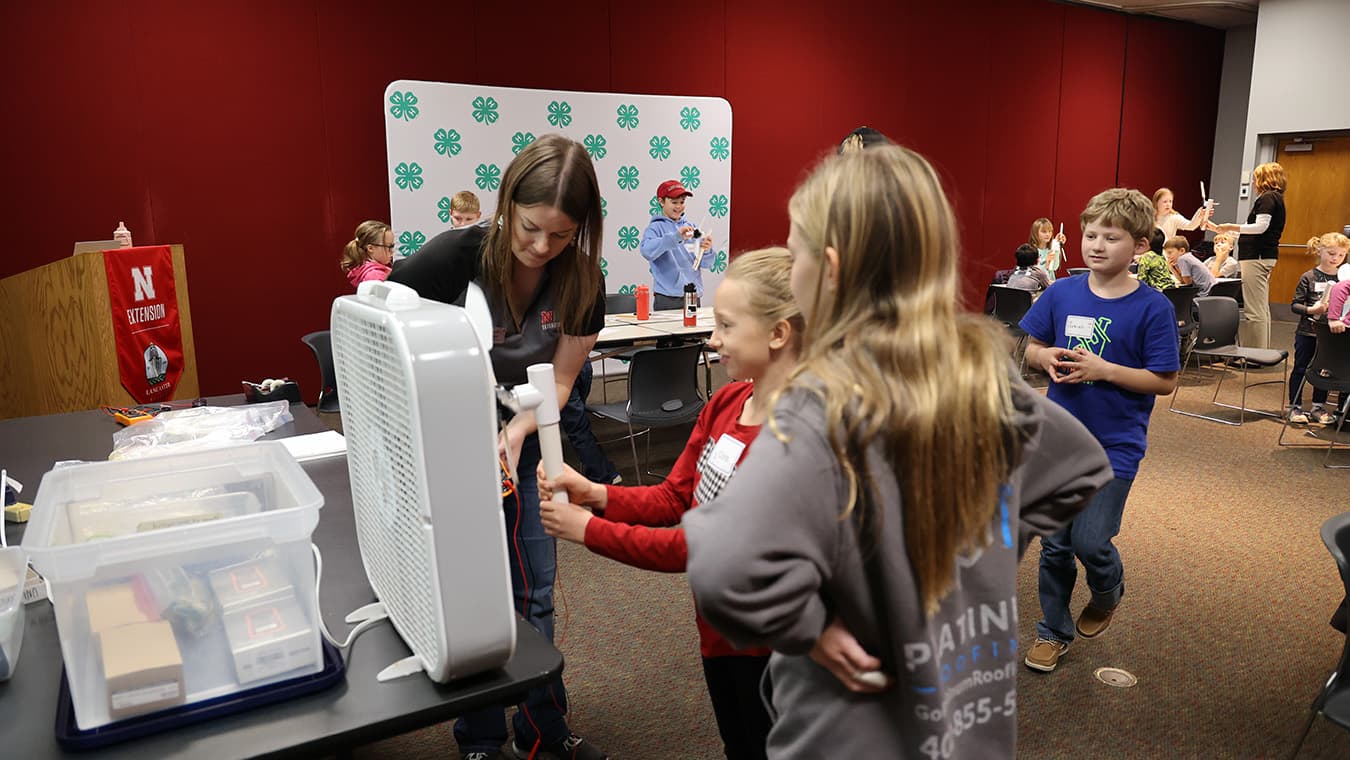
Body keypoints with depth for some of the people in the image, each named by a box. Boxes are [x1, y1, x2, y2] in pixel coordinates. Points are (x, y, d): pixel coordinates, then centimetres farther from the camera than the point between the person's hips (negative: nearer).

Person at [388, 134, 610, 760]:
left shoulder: (581, 283, -13)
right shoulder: (454, 256, -23)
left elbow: (558, 380, -6)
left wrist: (516, 432, -24)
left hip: (522, 440, 3)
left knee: (534, 593, 10)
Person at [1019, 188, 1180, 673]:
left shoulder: (1153, 308, -11)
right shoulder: (1061, 294, -1)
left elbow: (1165, 381, -10)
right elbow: (1030, 346, 10)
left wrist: (1103, 369, -21)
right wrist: (1047, 356, -12)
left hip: (1115, 445, -3)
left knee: (1090, 542, -5)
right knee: (1055, 543, 10)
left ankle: (1108, 595, 31)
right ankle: (1053, 630, 29)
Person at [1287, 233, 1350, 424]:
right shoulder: (1309, 277, -8)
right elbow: (1295, 305, -7)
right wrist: (1311, 310, -24)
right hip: (1307, 332, -3)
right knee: (1300, 368, 5)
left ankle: (1319, 407, 24)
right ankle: (1295, 407, 13)